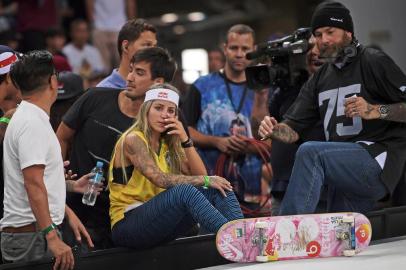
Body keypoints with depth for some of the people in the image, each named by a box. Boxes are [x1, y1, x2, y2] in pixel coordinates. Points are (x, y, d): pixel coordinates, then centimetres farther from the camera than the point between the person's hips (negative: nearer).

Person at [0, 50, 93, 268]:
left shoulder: (27, 117, 18)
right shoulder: (32, 124, -15)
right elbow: (33, 183, -22)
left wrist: (68, 213, 25)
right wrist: (51, 236, -26)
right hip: (32, 234, -10)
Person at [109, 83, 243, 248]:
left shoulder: (168, 144, 15)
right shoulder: (133, 140, -10)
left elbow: (200, 175, 5)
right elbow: (160, 179, -22)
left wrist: (185, 140, -6)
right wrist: (205, 180, -21)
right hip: (127, 225, -8)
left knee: (217, 189, -8)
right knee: (184, 190, -33)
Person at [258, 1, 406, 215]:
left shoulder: (373, 62, 2)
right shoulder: (320, 79, 23)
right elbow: (293, 130, 16)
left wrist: (375, 111, -20)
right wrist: (274, 130, -6)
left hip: (379, 159, -8)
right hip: (343, 177, 8)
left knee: (310, 152, -27)